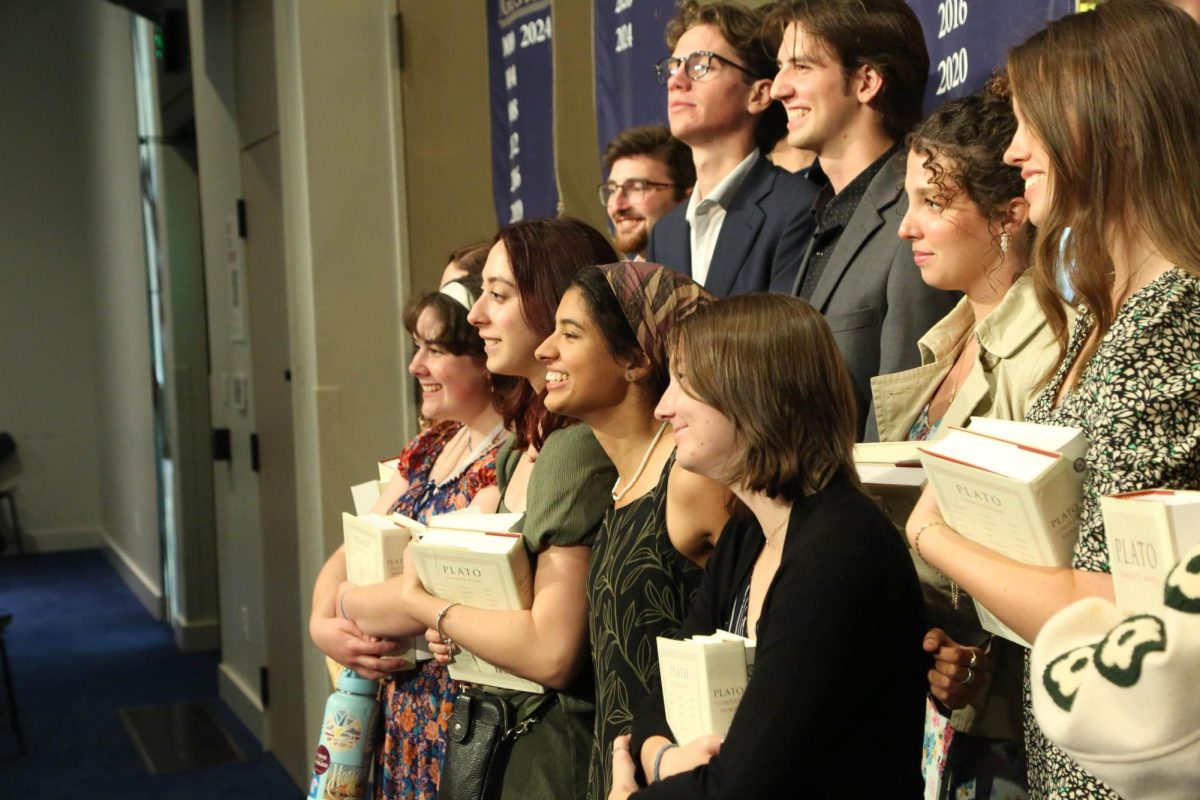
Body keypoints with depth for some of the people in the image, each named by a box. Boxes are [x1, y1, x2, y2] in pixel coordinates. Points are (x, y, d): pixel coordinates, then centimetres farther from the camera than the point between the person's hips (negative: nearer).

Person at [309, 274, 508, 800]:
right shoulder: (432, 444, 8)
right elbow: (350, 553, 10)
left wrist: (345, 603, -7)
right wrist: (322, 624, -9)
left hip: (455, 714, -7)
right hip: (398, 707, 7)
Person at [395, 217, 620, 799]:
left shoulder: (576, 449, -22)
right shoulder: (521, 449, 6)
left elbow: (550, 651, -25)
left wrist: (426, 604, -12)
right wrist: (451, 620, -2)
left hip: (554, 749, -8)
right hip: (502, 734, 8)